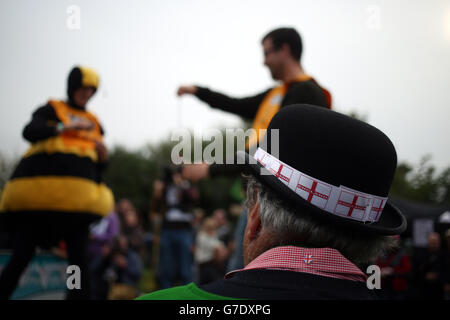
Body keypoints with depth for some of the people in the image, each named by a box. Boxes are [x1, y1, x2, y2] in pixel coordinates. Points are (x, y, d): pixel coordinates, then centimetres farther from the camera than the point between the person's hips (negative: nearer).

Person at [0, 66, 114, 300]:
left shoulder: (94, 123, 22)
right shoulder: (52, 110, 10)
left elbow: (99, 167, 22)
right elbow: (29, 132, -11)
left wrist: (104, 156, 0)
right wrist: (65, 127, -22)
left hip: (75, 193, 4)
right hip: (40, 187, -3)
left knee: (78, 258, -5)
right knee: (21, 257, -4)